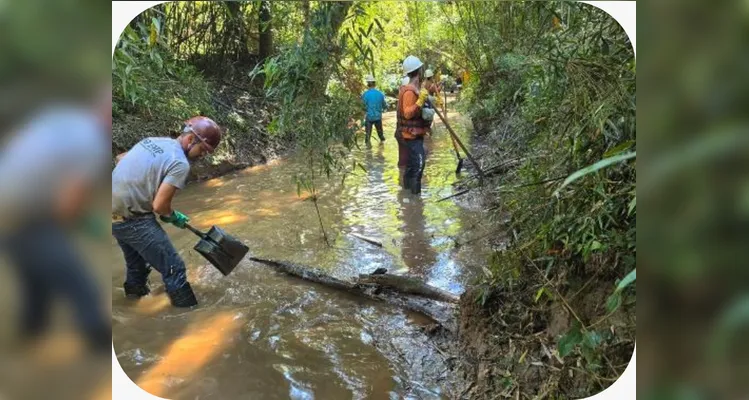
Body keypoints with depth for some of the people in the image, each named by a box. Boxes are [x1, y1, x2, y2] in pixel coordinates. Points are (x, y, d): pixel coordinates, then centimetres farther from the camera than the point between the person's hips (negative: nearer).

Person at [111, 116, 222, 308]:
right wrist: (174, 216, 3)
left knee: (136, 261, 32)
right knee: (173, 268, -1)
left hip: (114, 212, 9)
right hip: (132, 219, -9)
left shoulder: (152, 140, 7)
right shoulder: (180, 163, -18)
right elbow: (159, 205, -20)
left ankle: (135, 291, 52)